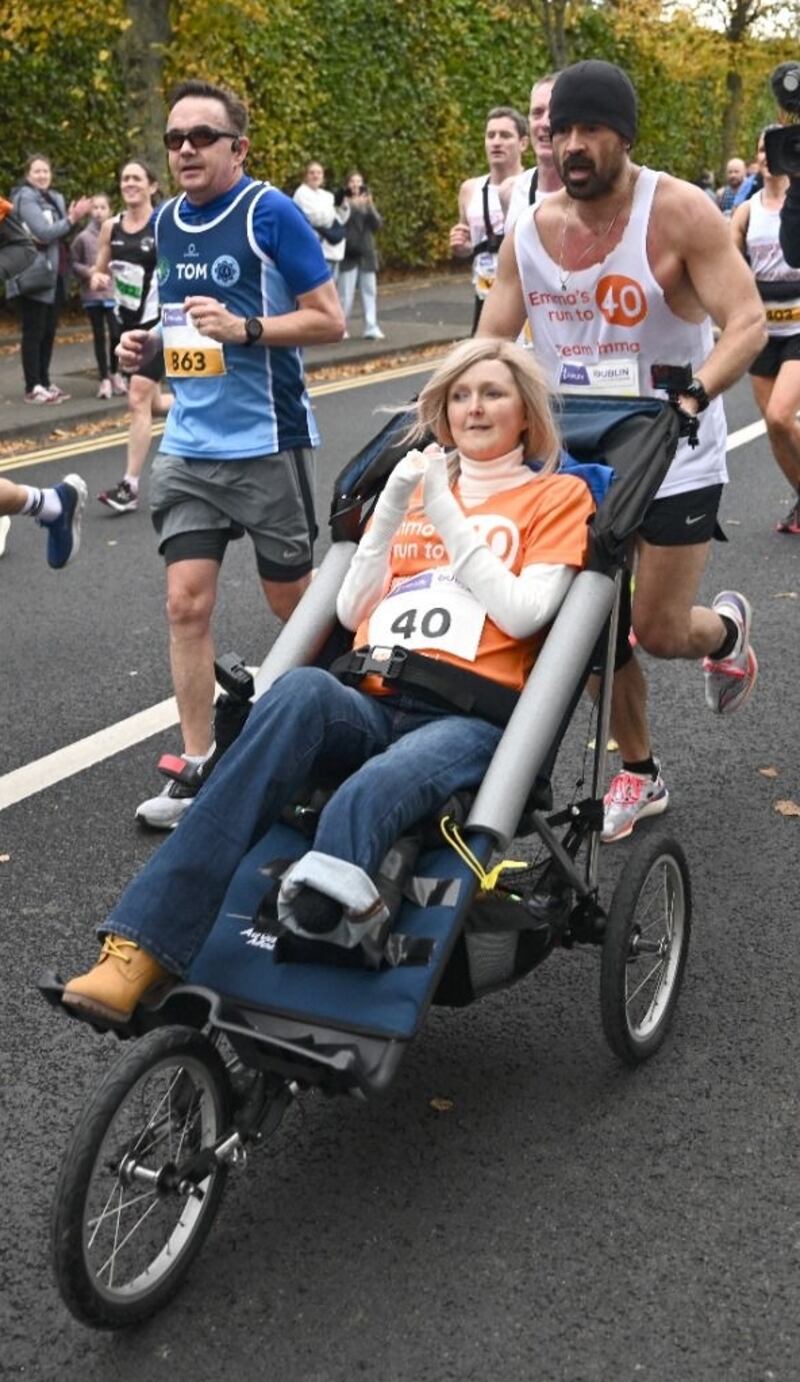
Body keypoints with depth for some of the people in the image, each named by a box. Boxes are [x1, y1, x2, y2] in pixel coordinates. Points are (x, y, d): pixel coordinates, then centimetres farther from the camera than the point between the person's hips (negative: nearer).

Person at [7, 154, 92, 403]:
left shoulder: (55, 198, 16)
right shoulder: (26, 199, -8)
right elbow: (43, 232, -19)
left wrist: (72, 218, -3)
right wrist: (71, 220, -16)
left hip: (55, 275, 8)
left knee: (49, 331, 10)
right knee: (34, 332, -6)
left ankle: (44, 382, 17)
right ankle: (32, 388, -6)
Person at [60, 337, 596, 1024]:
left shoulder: (558, 496, 16)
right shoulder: (415, 482, 28)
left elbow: (522, 613, -1)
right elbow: (352, 612, 18)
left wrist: (447, 517, -1)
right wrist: (394, 507, 7)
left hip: (471, 717, -2)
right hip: (371, 708, 2)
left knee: (376, 788, -38)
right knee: (304, 689, -35)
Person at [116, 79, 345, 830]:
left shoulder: (270, 212, -10)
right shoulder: (166, 221, 9)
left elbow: (329, 319, -10)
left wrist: (244, 329, -22)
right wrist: (151, 344, 1)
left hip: (266, 442, -5)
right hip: (188, 445, 5)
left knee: (291, 599, 9)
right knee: (186, 602, -1)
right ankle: (196, 768, 7)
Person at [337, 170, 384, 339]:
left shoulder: (367, 203, 13)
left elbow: (377, 225, 2)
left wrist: (370, 206, -13)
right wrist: (353, 205, -27)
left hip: (367, 253, 5)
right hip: (349, 254, -5)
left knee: (370, 292, 1)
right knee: (346, 294, -5)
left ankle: (371, 328, 0)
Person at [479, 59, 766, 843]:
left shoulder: (679, 214, -17)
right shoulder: (529, 234, -3)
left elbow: (749, 324, -24)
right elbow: (488, 346, 3)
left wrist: (692, 399, -41)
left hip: (674, 463, -4)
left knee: (659, 632, -2)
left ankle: (728, 629, 35)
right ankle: (638, 774, 27)